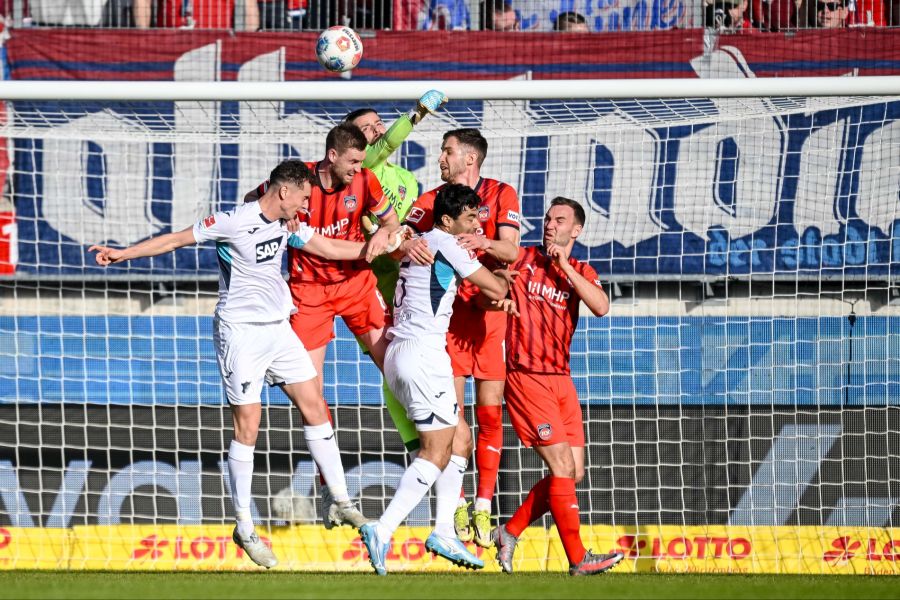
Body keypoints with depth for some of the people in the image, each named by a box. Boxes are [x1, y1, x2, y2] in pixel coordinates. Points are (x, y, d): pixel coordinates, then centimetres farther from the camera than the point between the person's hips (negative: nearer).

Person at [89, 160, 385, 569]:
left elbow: (330, 248, 16)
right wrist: (122, 254, -14)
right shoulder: (234, 223, -15)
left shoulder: (288, 226, 6)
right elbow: (176, 240, -10)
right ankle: (244, 527, 1)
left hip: (278, 329, 7)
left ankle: (342, 501, 15)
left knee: (314, 406, 5)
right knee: (248, 424, -7)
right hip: (241, 332, -7)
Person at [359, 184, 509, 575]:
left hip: (398, 353, 10)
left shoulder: (419, 243, 19)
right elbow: (495, 290, -7)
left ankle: (444, 533, 10)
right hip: (423, 353, -10)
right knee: (437, 452, -9)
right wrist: (501, 282, 17)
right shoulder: (446, 244, -8)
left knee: (460, 440, 15)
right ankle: (382, 532, -19)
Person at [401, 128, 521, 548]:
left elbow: (511, 251, -10)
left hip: (492, 308, -1)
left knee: (490, 411, -2)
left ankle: (483, 506, 2)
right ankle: (458, 505, 3)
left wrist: (483, 242, -31)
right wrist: (406, 245, -29)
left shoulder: (501, 195, 0)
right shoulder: (431, 200, 5)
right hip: (449, 310, 1)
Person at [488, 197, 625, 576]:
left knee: (573, 473, 5)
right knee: (562, 468, -12)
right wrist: (498, 298, -19)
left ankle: (510, 533, 18)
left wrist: (564, 267, -15)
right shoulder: (522, 260, 0)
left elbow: (601, 307, -10)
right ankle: (578, 559, -10)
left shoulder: (581, 273, 9)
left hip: (561, 380, 6)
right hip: (526, 377, -6)